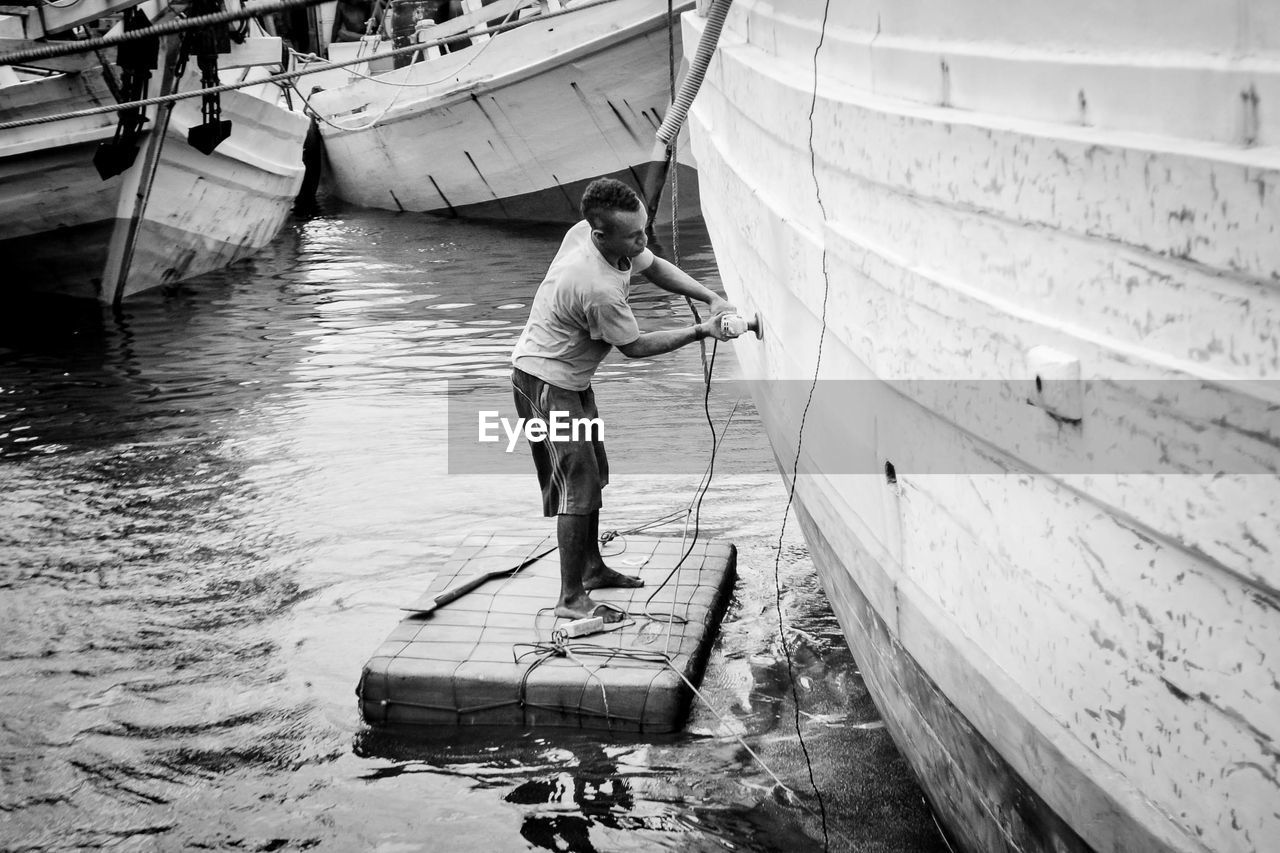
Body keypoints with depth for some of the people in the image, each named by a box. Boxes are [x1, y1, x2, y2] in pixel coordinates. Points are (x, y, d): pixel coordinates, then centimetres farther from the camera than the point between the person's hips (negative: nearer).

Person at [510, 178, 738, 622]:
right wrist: (701, 331, -13)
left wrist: (712, 298, -4)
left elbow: (653, 266, 7)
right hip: (547, 384, -10)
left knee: (592, 474, 19)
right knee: (576, 485, -6)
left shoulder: (588, 231, -9)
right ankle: (572, 598, 3)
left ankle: (592, 567, 35)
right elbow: (634, 346, -18)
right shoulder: (598, 289, -35)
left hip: (571, 377, 10)